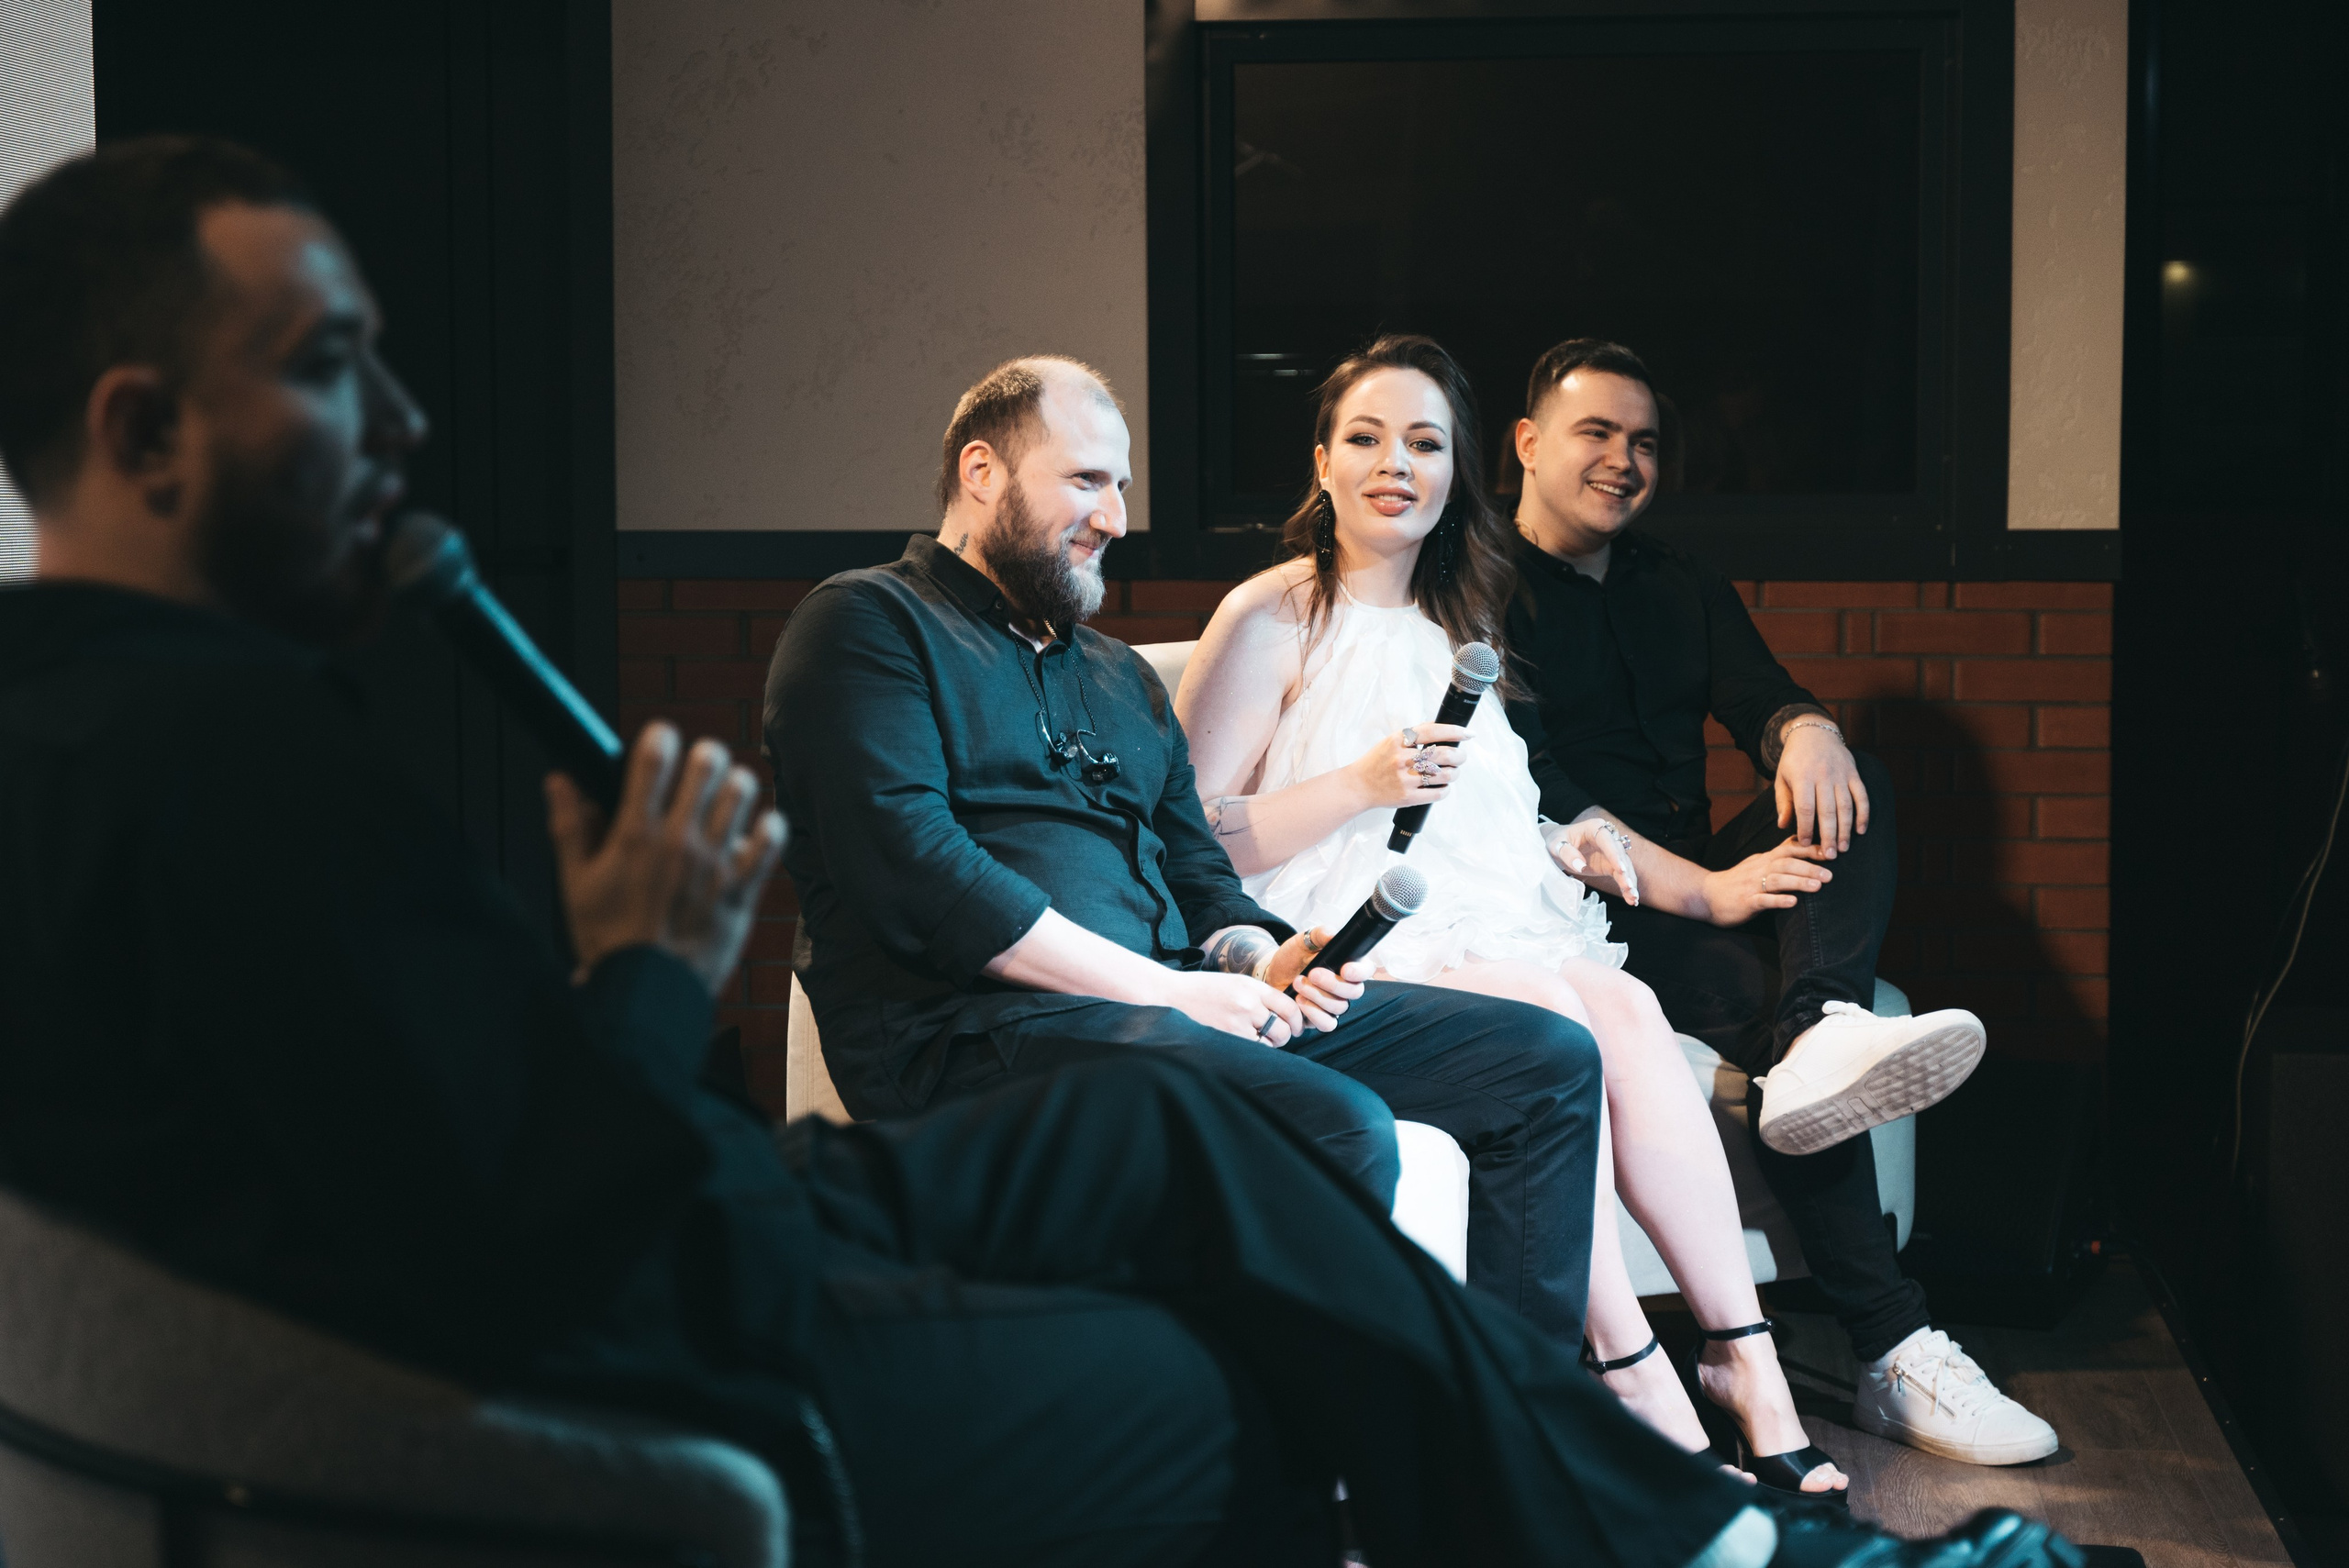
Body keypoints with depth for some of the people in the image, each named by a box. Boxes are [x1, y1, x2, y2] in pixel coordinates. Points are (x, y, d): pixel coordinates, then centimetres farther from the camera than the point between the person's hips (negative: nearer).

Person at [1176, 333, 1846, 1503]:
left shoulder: (1464, 620, 21)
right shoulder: (1273, 618, -1)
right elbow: (1191, 837, -8)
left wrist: (1564, 834, 8)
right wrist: (1364, 783, -16)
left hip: (1482, 925, 6)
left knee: (1628, 1010, -24)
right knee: (1556, 1018, -30)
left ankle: (1744, 1361, -26)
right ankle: (1630, 1374, -27)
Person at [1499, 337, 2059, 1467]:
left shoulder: (1681, 588, 22)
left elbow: (1760, 695, 5)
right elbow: (1532, 797, -16)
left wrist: (1807, 729, -23)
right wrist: (1703, 890, -27)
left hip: (1691, 883, 6)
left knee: (1853, 787, -21)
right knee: (1752, 993, -33)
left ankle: (1823, 1034, -50)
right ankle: (1893, 1353, -42)